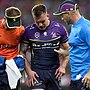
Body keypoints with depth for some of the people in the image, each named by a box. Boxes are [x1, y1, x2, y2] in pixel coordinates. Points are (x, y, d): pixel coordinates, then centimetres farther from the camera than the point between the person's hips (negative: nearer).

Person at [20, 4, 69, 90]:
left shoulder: (59, 28, 1)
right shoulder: (28, 31, -3)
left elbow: (67, 50, 10)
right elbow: (22, 52, 3)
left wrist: (63, 66, -2)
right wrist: (29, 71, -5)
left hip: (54, 72, 2)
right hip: (37, 72, -2)